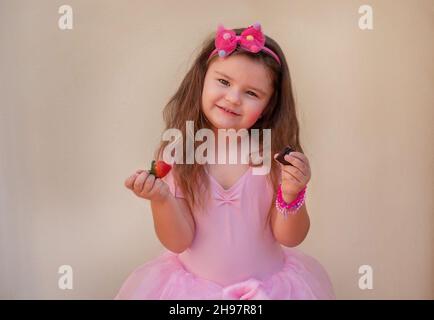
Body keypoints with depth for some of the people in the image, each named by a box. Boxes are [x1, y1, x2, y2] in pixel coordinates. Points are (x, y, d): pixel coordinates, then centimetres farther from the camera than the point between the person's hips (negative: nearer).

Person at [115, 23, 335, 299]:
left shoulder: (275, 153, -14)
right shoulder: (175, 154, -13)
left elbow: (290, 239, -8)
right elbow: (178, 242, -11)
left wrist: (292, 196, -26)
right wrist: (161, 198, -28)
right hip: (194, 284, 0)